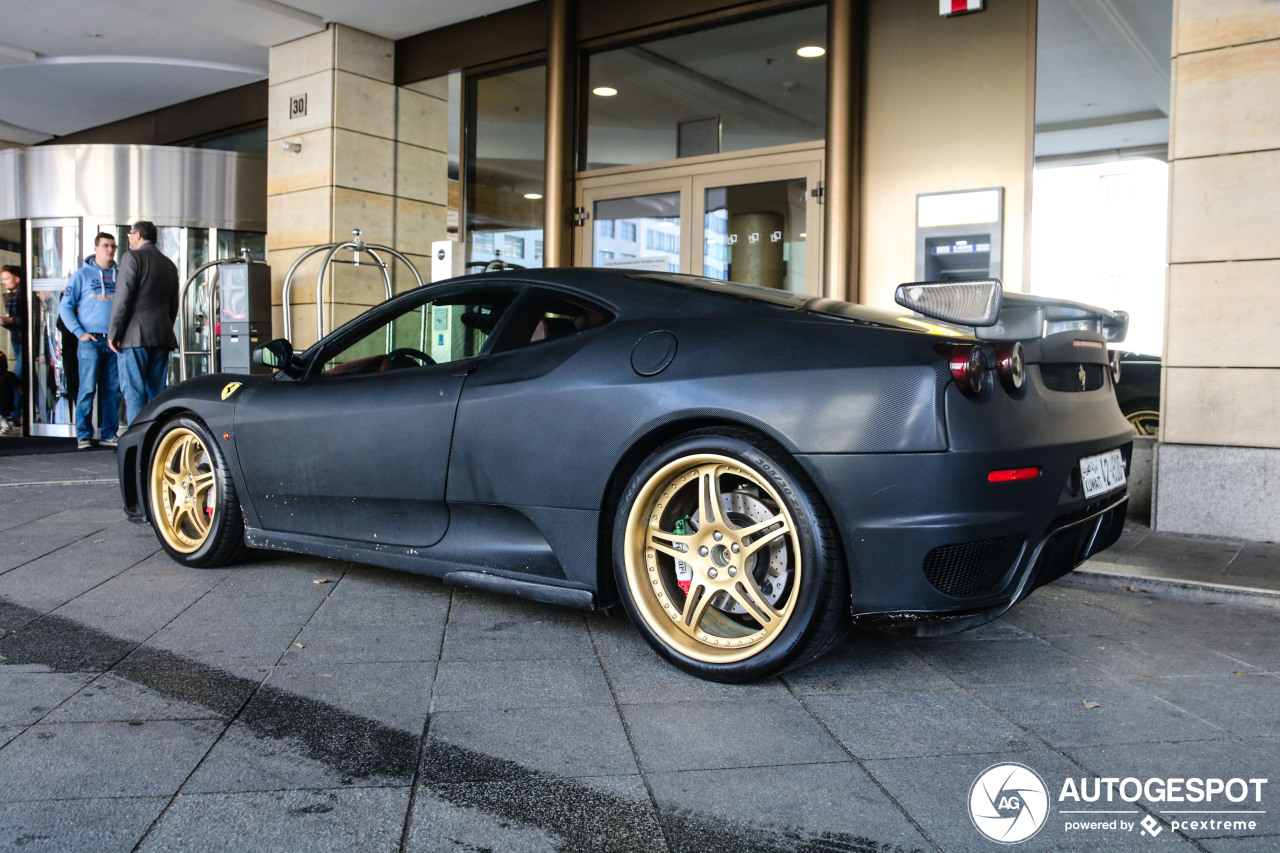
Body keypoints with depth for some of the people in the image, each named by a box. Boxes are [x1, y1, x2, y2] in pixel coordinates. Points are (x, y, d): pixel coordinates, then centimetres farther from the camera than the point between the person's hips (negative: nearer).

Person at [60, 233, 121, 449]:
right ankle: (83, 435, 0)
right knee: (87, 389, -5)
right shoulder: (82, 275, 5)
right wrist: (80, 333, -7)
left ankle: (109, 434, 10)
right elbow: (65, 307, 3)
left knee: (112, 390, 4)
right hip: (91, 341, -3)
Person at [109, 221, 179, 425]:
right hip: (161, 336, 6)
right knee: (156, 391, 9)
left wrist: (113, 333, -7)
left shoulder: (132, 257, -4)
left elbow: (123, 299, -11)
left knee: (134, 391, -5)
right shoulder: (169, 264, 17)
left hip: (135, 336, -6)